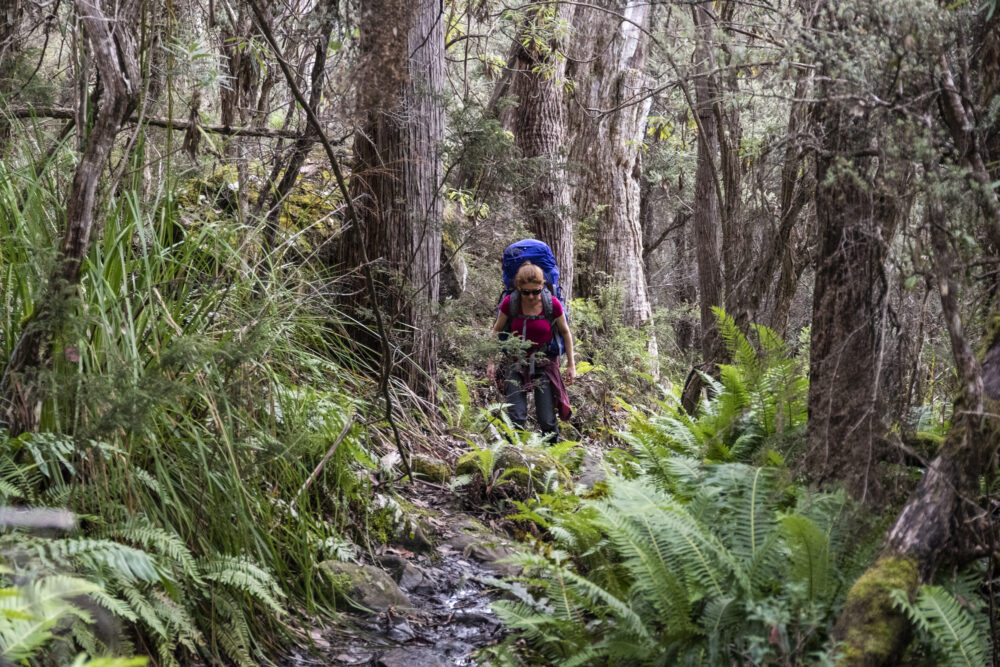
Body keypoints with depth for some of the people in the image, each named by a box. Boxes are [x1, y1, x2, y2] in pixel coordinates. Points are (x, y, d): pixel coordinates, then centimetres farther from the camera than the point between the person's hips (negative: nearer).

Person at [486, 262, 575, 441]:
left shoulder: (552, 304, -13)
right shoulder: (510, 303, -13)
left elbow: (565, 332, 3)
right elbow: (497, 330, 4)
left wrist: (571, 364, 6)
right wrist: (492, 362, 2)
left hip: (544, 363, 0)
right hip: (517, 362, 0)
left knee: (547, 420, -2)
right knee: (515, 419, -11)